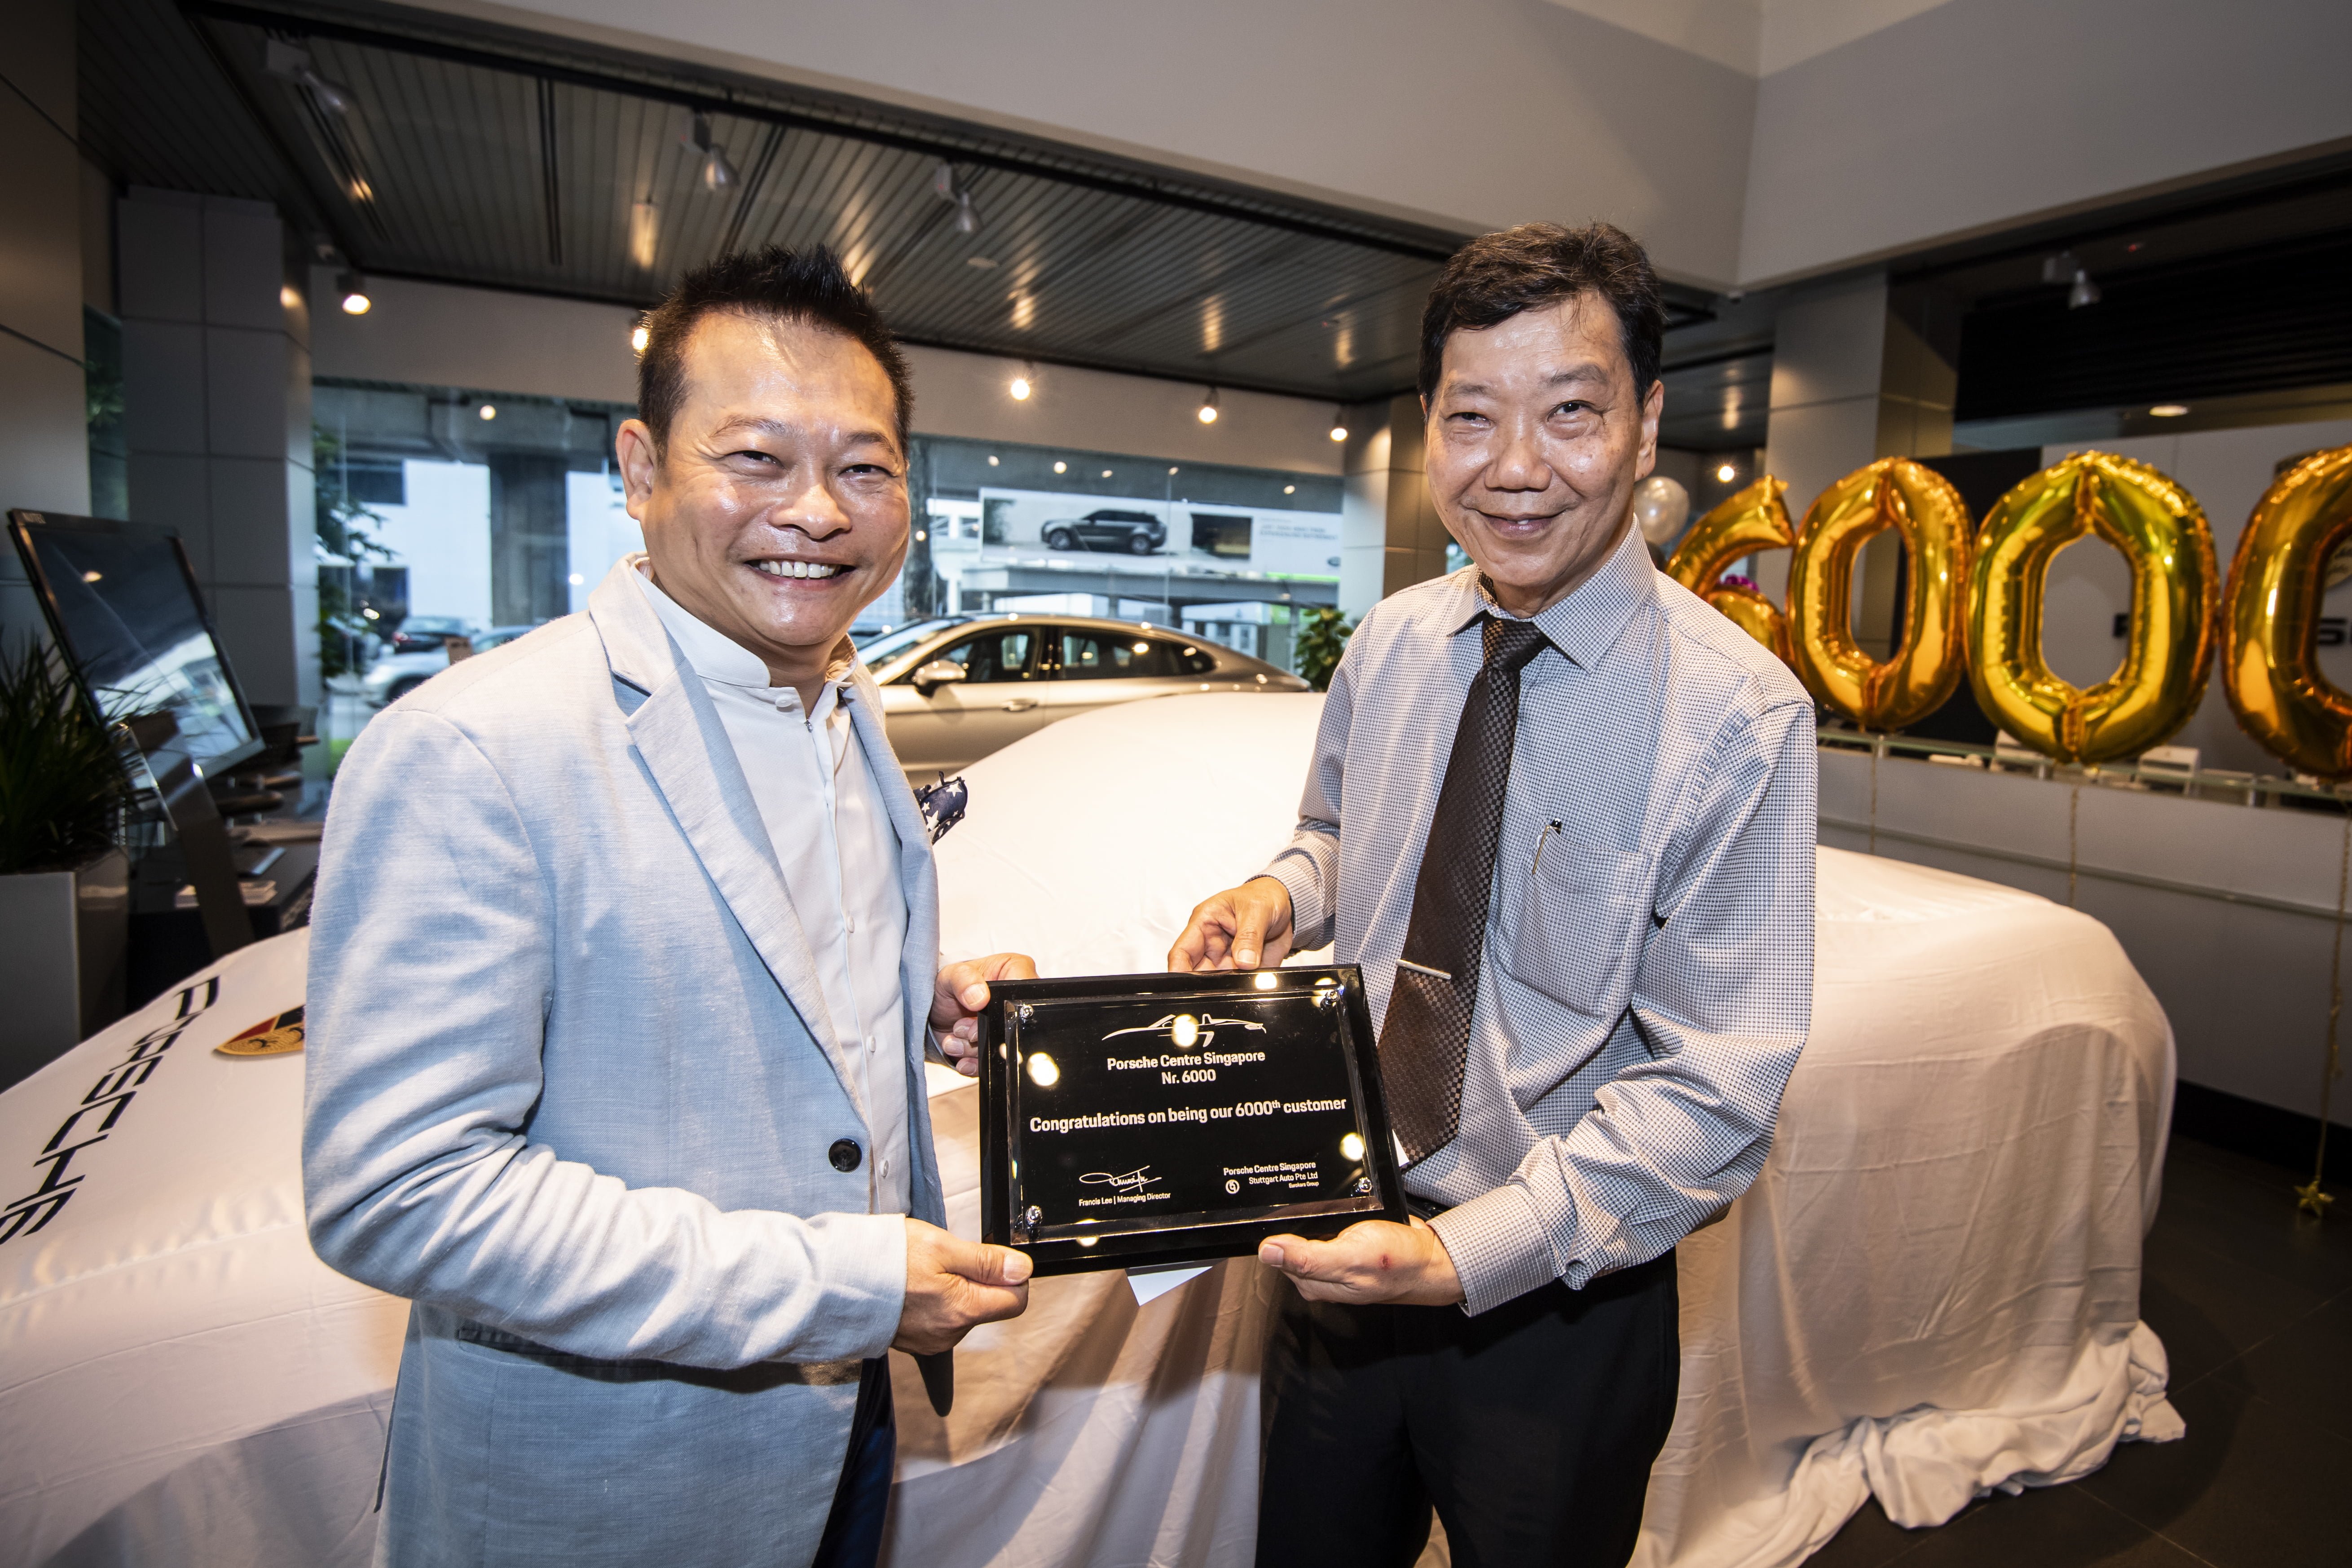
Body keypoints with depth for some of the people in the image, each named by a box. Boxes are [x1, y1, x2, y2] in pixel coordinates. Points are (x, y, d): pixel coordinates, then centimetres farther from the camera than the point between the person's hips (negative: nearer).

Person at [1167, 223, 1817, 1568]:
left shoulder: (1739, 717, -19)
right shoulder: (1387, 648, -3)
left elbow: (1716, 1089, -19)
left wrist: (1468, 1254, -27)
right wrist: (1284, 892, -9)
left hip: (1558, 1296, -4)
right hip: (1342, 1247, 5)